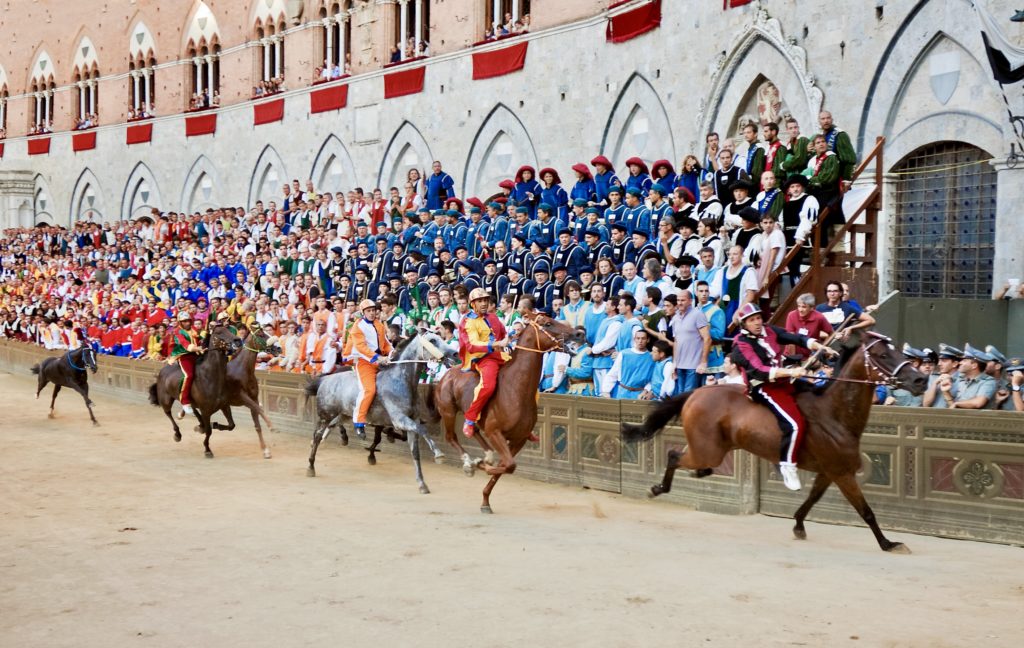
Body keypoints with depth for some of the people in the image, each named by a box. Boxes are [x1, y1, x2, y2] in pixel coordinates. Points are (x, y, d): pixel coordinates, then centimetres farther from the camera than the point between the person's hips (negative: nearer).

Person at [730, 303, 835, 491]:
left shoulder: (769, 331, 5)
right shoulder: (741, 344, -13)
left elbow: (797, 339, -2)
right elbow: (759, 371, -24)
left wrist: (821, 347, -17)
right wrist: (790, 372, -33)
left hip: (782, 382, 8)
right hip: (763, 388, -8)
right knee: (794, 423, -24)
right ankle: (787, 465, -10)